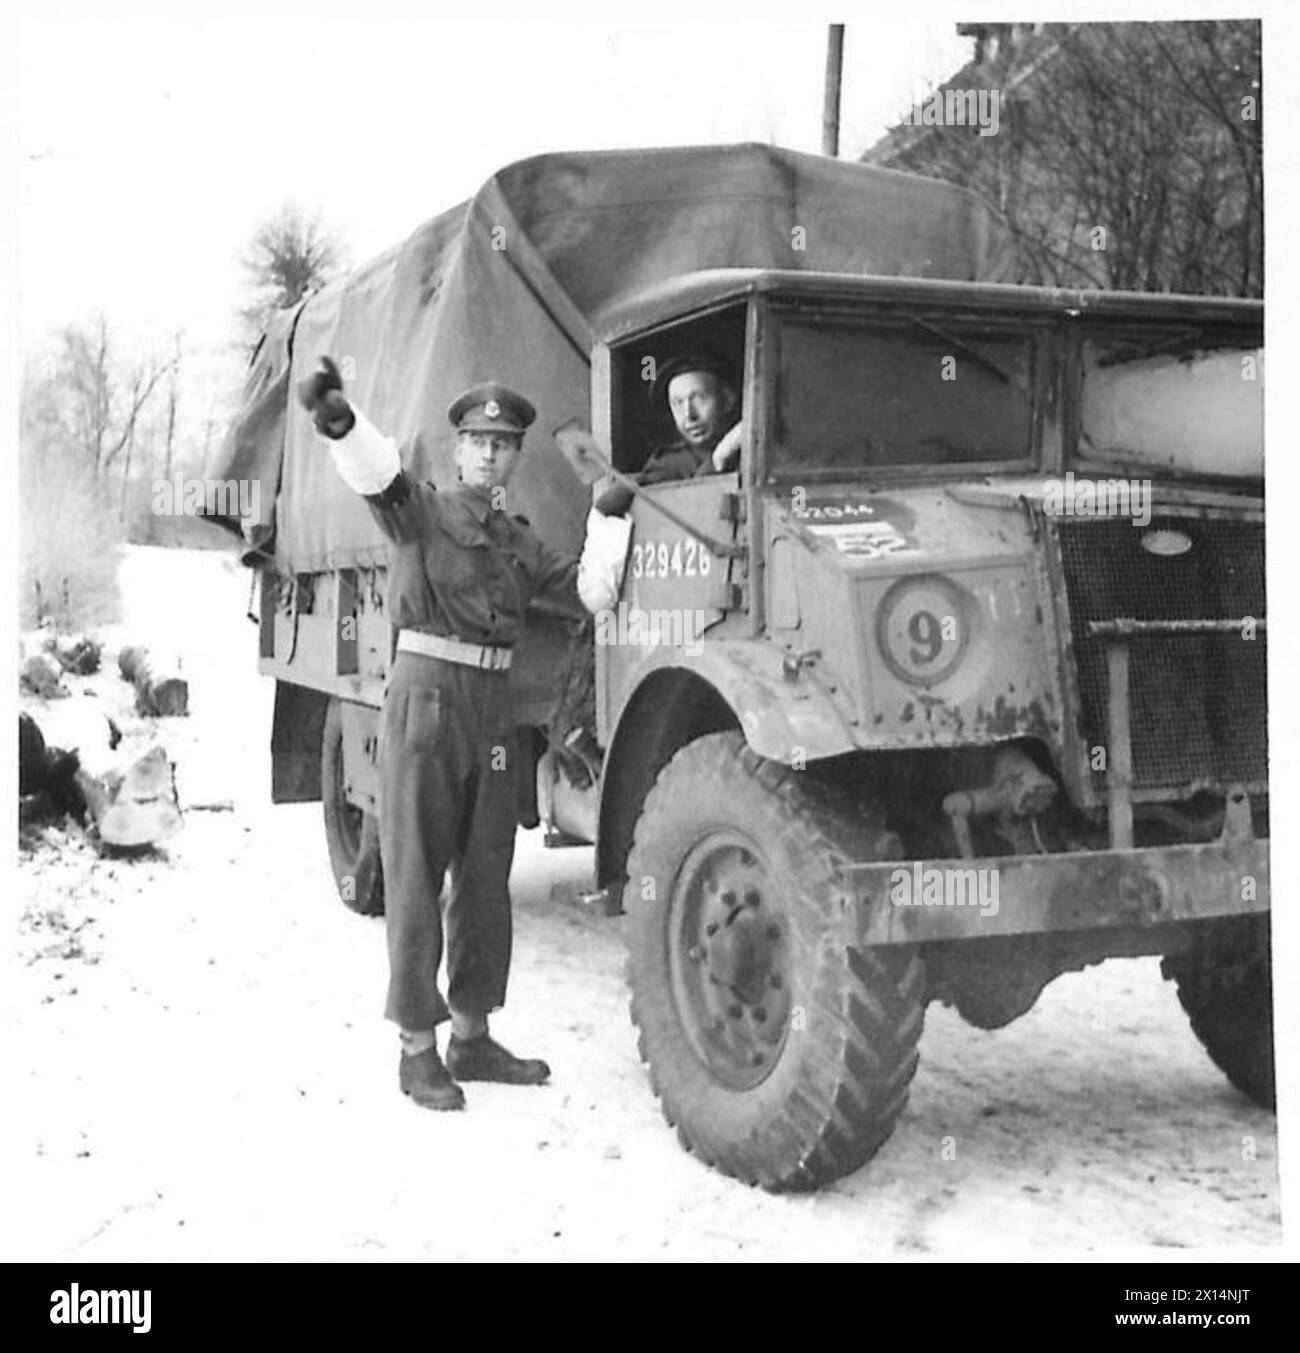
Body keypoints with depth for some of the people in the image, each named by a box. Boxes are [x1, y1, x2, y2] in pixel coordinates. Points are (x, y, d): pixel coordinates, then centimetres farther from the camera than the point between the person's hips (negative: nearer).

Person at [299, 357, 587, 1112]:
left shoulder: (519, 542, 16)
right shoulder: (419, 512, 1)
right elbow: (376, 474, -19)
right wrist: (341, 421, -38)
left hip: (493, 708, 6)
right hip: (426, 696, -5)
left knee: (486, 875, 10)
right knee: (417, 873, -2)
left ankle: (472, 1036, 22)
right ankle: (418, 1048, 6)